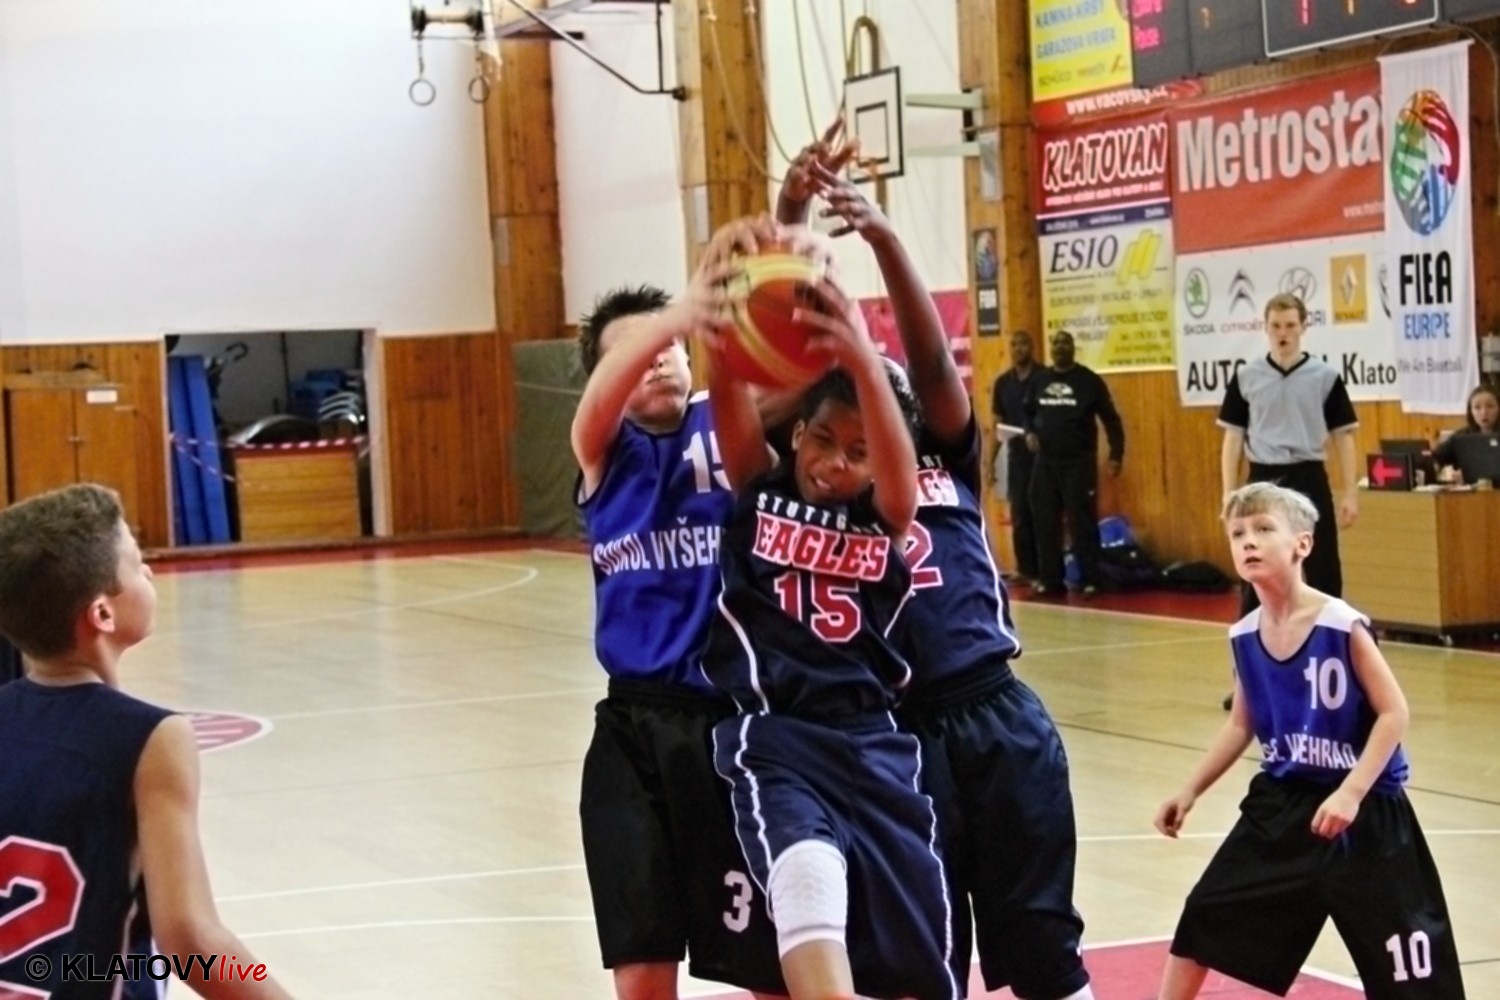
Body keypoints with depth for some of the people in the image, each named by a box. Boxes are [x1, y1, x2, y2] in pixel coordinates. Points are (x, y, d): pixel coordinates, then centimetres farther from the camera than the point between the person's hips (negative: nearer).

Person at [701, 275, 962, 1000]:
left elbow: (898, 463, -16)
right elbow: (727, 391, -10)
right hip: (774, 739, -2)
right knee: (808, 873, -35)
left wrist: (863, 360, -37)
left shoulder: (885, 517, 8)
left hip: (873, 743, 3)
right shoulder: (759, 488, 8)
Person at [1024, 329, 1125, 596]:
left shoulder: (1089, 380, -1)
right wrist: (1029, 433, 3)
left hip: (1079, 462, -4)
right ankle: (1049, 579, 14)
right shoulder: (1039, 380, 11)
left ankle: (1089, 581, -1)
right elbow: (1028, 412, 25)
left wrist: (1116, 455, -6)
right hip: (1045, 462, 4)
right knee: (1045, 523, 6)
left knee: (1082, 523, -6)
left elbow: (1111, 419, 1)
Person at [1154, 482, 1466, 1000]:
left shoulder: (1342, 626, -19)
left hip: (1363, 812, -5)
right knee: (1204, 917, 7)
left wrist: (1350, 793, -24)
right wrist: (1190, 791, 12)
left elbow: (1393, 714, -17)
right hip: (1280, 802, 6)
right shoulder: (1244, 637, -1)